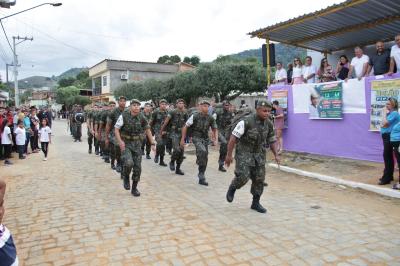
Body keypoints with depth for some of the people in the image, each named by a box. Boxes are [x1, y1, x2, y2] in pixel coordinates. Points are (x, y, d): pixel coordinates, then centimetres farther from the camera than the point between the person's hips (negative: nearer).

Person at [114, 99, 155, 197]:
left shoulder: (142, 117, -4)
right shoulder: (124, 116, -12)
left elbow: (147, 129, 6)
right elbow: (116, 129, -11)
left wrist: (152, 143, 0)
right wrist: (120, 141, -26)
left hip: (137, 144, 3)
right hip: (125, 144, -3)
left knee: (137, 167, 2)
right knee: (129, 163, -25)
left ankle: (134, 188, 19)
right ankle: (126, 177, 8)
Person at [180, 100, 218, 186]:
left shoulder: (210, 118, 0)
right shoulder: (195, 116, -10)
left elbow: (215, 129, 12)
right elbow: (185, 127, -5)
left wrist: (216, 139, -3)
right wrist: (182, 139, -5)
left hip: (205, 139, 5)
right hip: (196, 137, -4)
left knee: (205, 159, 5)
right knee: (202, 151, -32)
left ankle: (201, 178, 19)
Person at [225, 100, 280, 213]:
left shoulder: (269, 124, -2)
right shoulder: (246, 121, -21)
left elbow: (272, 141, 10)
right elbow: (233, 138, -19)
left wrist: (276, 155, -3)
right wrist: (229, 155, -17)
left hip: (259, 154, 5)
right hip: (244, 153, -5)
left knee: (259, 179, 5)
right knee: (243, 177, -15)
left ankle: (255, 203, 21)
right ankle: (232, 188, 18)